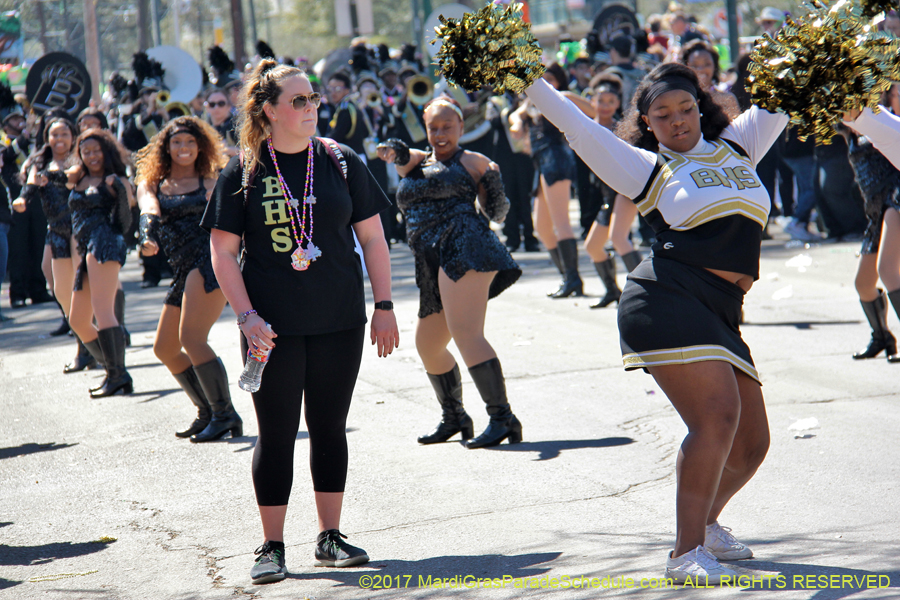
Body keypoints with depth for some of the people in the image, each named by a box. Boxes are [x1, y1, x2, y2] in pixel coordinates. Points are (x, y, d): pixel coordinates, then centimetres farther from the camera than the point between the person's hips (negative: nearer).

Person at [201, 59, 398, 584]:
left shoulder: (341, 162, 3)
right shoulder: (242, 173, -3)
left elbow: (372, 237, 7)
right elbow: (223, 251, -2)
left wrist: (384, 306, 2)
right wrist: (247, 315, -11)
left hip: (339, 322, 2)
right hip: (274, 328, -2)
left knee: (330, 427, 9)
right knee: (277, 433, 1)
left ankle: (331, 537, 19)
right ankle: (273, 547, 8)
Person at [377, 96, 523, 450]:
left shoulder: (471, 162, 10)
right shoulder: (418, 162, 25)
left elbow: (497, 213, 6)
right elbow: (401, 159, 0)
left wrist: (494, 179, -11)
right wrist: (395, 153, -22)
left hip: (464, 249, -8)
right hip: (435, 268, 8)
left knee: (465, 334, -21)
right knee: (427, 345, 14)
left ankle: (503, 419, -25)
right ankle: (454, 419, 30)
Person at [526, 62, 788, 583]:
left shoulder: (737, 148, 22)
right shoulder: (648, 169, 11)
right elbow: (581, 130, 6)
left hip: (722, 316, 6)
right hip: (668, 300, -6)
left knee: (752, 441, 7)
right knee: (717, 414, -22)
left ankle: (705, 521, 34)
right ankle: (687, 552, -17)